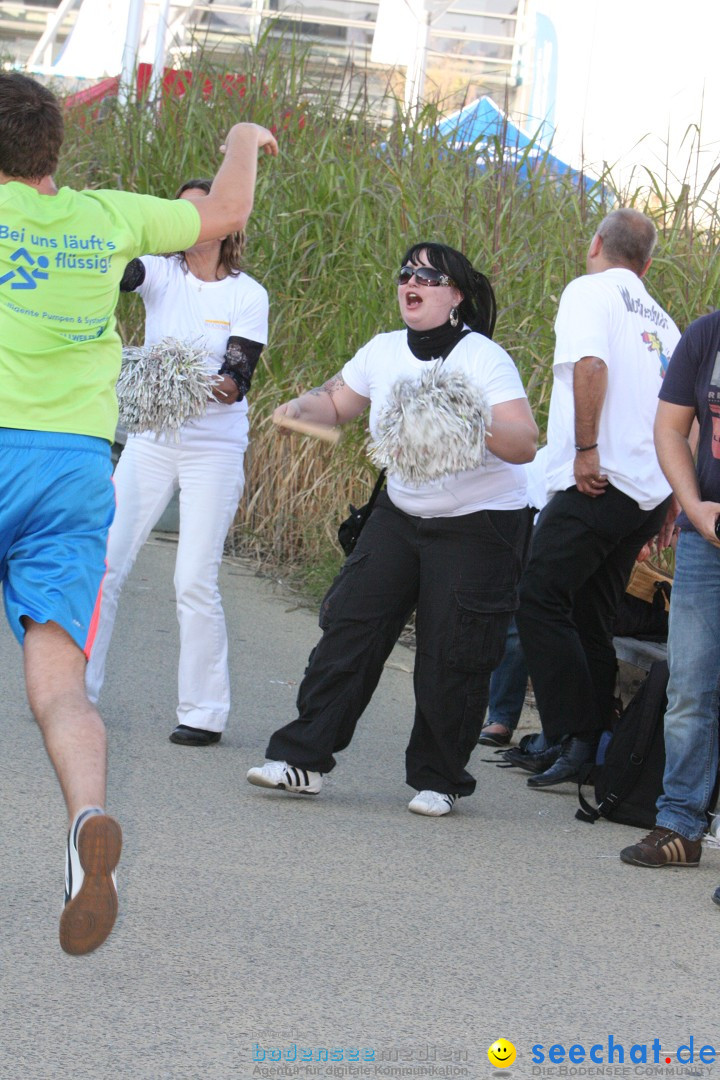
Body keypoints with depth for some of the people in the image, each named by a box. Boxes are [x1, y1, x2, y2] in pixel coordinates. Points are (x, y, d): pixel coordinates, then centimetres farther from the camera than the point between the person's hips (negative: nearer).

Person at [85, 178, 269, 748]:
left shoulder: (248, 295, -5)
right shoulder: (161, 272, 0)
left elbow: (240, 375, -12)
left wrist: (219, 388, -34)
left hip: (215, 448, -3)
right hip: (150, 439, 3)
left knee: (195, 582, -7)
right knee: (104, 564, 0)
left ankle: (205, 712, 4)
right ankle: (75, 691, 12)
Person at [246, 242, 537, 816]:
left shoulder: (485, 359, -16)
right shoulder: (383, 352, 1)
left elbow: (525, 445, -24)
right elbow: (336, 402, 17)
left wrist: (478, 426, -42)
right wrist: (298, 407, -4)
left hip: (480, 526, -6)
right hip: (401, 512, 6)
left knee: (450, 659, -5)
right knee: (350, 625, -4)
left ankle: (437, 779, 13)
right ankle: (304, 757, -2)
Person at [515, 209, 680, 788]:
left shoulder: (590, 290, 1)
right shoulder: (662, 320, 23)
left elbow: (590, 363, -17)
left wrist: (587, 450, -17)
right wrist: (672, 498, 25)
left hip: (599, 481, -8)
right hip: (651, 491, 8)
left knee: (540, 599, -9)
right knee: (590, 616, 12)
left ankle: (577, 739, -17)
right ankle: (598, 749, 10)